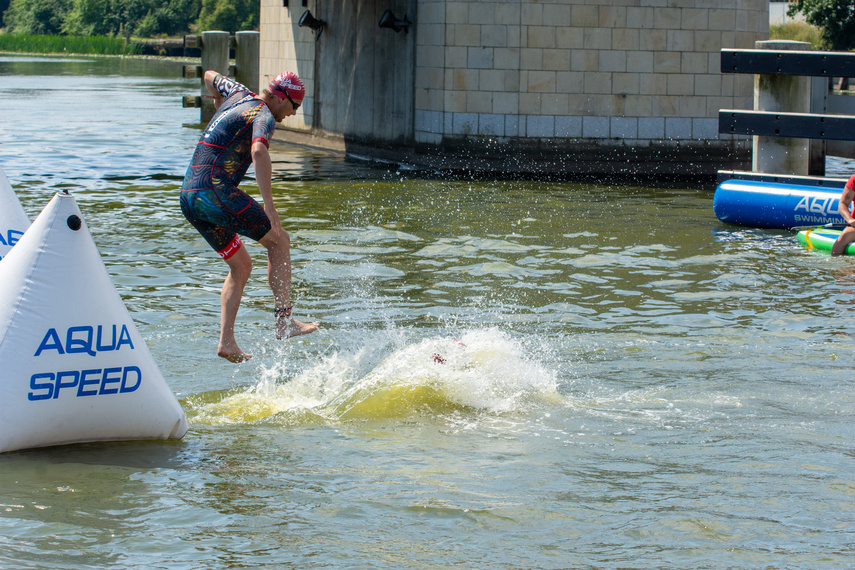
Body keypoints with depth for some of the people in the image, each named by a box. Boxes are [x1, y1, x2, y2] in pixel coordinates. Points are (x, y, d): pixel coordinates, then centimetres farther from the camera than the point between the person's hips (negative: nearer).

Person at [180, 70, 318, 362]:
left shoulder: (238, 95, 20)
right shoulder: (263, 115, -7)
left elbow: (210, 75, 41)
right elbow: (259, 151, -28)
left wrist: (218, 100, 63)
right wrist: (268, 204, -32)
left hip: (188, 198, 9)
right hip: (215, 192, -9)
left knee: (241, 266, 16)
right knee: (279, 240, 3)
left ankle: (226, 340, 6)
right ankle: (284, 321, -2)